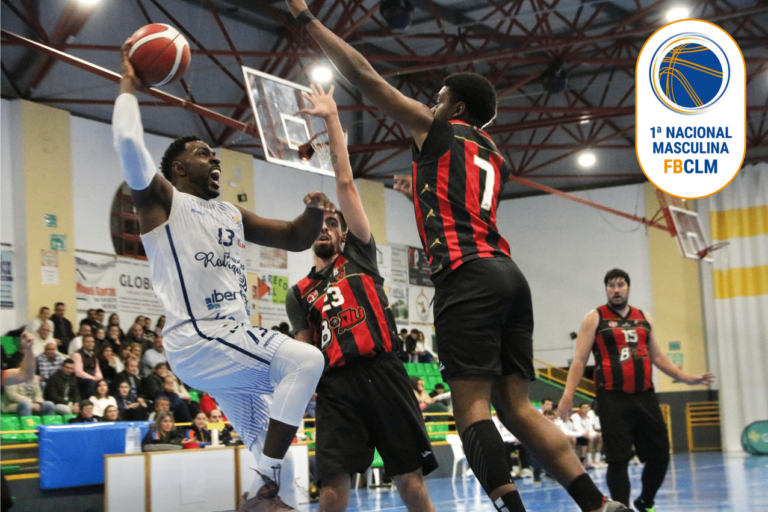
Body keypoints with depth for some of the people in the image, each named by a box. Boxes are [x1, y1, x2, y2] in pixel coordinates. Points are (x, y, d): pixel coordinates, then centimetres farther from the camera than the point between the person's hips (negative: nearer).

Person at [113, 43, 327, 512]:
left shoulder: (232, 215, 23)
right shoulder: (162, 200, 2)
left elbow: (296, 238, 22)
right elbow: (129, 142, -15)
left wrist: (314, 214, 1)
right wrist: (129, 84, -1)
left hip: (235, 340, 9)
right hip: (197, 340, -8)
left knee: (274, 456, 7)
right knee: (306, 361, -25)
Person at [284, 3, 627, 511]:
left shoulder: (437, 129, 11)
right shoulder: (495, 159, 30)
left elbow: (363, 74, 10)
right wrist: (421, 193, 60)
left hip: (467, 276, -7)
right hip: (507, 274, 7)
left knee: (472, 405, -12)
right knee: (518, 408, 5)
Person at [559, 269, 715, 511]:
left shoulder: (644, 318, 16)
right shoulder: (595, 318, 2)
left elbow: (657, 356, 23)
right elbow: (580, 359, -3)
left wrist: (685, 377, 14)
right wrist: (568, 394, -13)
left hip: (645, 397, 5)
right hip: (613, 399, -5)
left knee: (659, 457, 6)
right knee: (618, 460, -6)